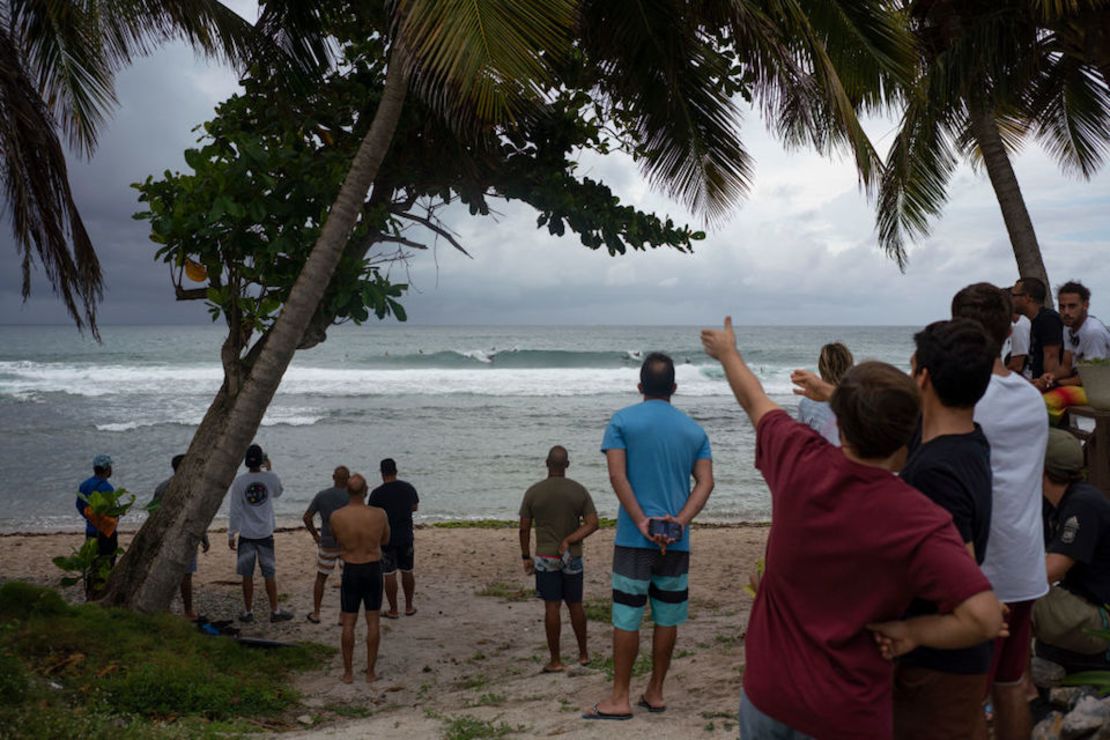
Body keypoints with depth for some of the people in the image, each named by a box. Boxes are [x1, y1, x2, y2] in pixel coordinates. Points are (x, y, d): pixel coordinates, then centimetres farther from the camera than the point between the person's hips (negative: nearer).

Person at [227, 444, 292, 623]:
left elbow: (235, 512, -8)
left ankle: (248, 612, 15)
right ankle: (275, 611, 14)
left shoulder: (239, 482, -11)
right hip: (266, 534, 1)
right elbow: (278, 492, 17)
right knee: (270, 574, 9)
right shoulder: (271, 478, -8)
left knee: (247, 575, 8)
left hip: (246, 535, -1)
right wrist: (269, 469, 22)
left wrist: (231, 535, 1)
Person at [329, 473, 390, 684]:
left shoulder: (336, 517, -13)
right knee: (373, 622, 10)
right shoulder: (379, 515, -14)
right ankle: (370, 672, 13)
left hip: (351, 571, 0)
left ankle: (348, 672, 16)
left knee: (348, 623, 10)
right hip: (373, 569, 0)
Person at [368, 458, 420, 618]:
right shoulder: (408, 488, -3)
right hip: (406, 537, 4)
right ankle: (409, 607, 24)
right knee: (407, 572, 16)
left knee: (390, 575, 4)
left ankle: (393, 610, 10)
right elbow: (415, 507, 13)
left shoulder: (377, 493, -16)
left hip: (386, 538, -3)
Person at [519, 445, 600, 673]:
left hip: (545, 558, -2)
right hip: (573, 558, 2)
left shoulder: (533, 492, -7)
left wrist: (526, 557, 6)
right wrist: (568, 541, -10)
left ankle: (556, 661, 1)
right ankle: (583, 653, 25)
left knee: (551, 607, -1)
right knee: (575, 605, 14)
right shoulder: (579, 490, -3)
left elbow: (524, 529, -4)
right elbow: (593, 524, -7)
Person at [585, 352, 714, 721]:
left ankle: (620, 698, 6)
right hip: (677, 540, 3)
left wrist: (642, 521, -13)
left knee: (626, 618, 2)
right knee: (667, 618, 11)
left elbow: (617, 476, -12)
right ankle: (655, 693, 20)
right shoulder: (694, 430, 8)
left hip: (634, 538, -3)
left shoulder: (622, 421, -1)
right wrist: (680, 521, -11)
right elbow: (706, 482, -3)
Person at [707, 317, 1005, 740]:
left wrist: (727, 352, 26)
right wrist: (911, 632, -13)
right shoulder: (919, 522, -24)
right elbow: (985, 617, -29)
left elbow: (755, 401, 7)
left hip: (766, 692, 4)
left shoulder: (798, 460, -13)